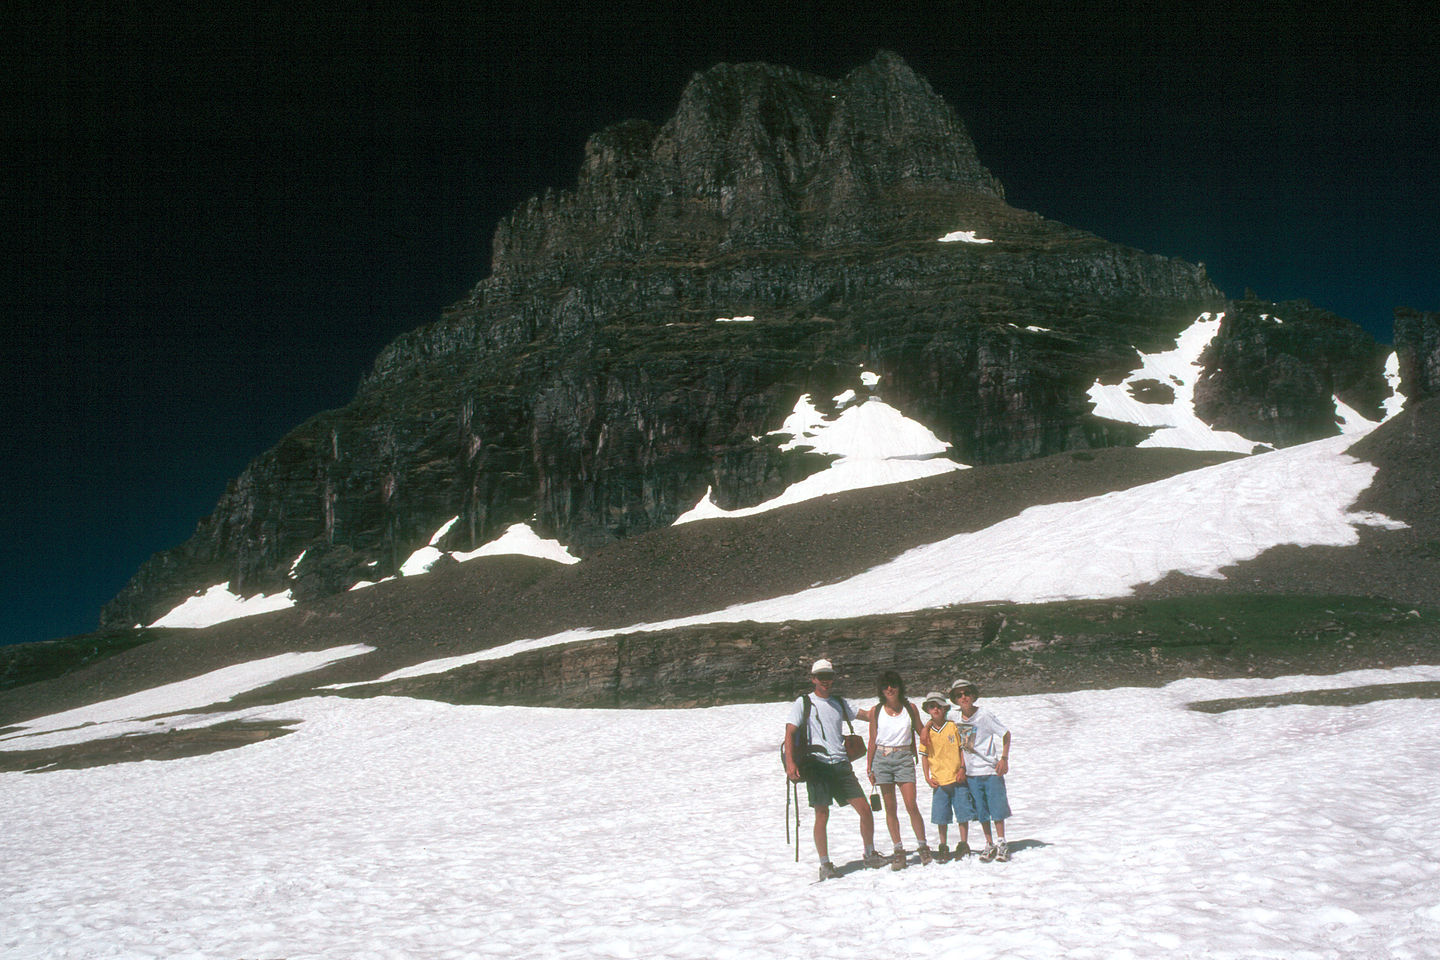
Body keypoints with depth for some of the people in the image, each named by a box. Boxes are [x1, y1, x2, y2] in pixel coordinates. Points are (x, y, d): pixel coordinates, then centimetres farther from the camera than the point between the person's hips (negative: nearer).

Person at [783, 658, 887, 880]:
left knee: (865, 809, 1)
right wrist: (790, 762, -19)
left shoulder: (839, 703, 17)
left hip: (841, 764, 4)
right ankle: (825, 865, 7)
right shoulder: (803, 703, 2)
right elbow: (790, 733, -6)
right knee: (822, 815, -5)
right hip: (817, 764, -4)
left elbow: (868, 715, 23)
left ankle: (870, 854, 20)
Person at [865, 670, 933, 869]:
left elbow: (921, 732, 17)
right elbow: (872, 741, 9)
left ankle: (923, 846, 5)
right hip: (882, 758, 1)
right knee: (890, 808, 4)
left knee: (911, 806, -9)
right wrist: (869, 768, 7)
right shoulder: (877, 711, 5)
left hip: (904, 758, -1)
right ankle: (898, 850, 11)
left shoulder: (910, 708, 4)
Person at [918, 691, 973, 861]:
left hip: (958, 779, -1)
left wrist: (962, 769, -6)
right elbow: (924, 755, 9)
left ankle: (963, 844, 17)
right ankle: (943, 847, 16)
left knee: (963, 813, 2)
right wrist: (927, 777, 1)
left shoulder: (953, 727, 0)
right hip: (938, 781, 1)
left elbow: (963, 749, 5)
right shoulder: (926, 732, 4)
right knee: (941, 817, 3)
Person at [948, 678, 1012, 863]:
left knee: (997, 808, 1)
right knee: (981, 812, 7)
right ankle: (989, 845, 17)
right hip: (971, 773, 3)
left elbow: (1005, 733, -3)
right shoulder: (953, 716, 0)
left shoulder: (985, 716, -12)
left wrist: (1004, 759, -7)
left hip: (991, 770, -3)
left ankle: (1001, 843, 14)